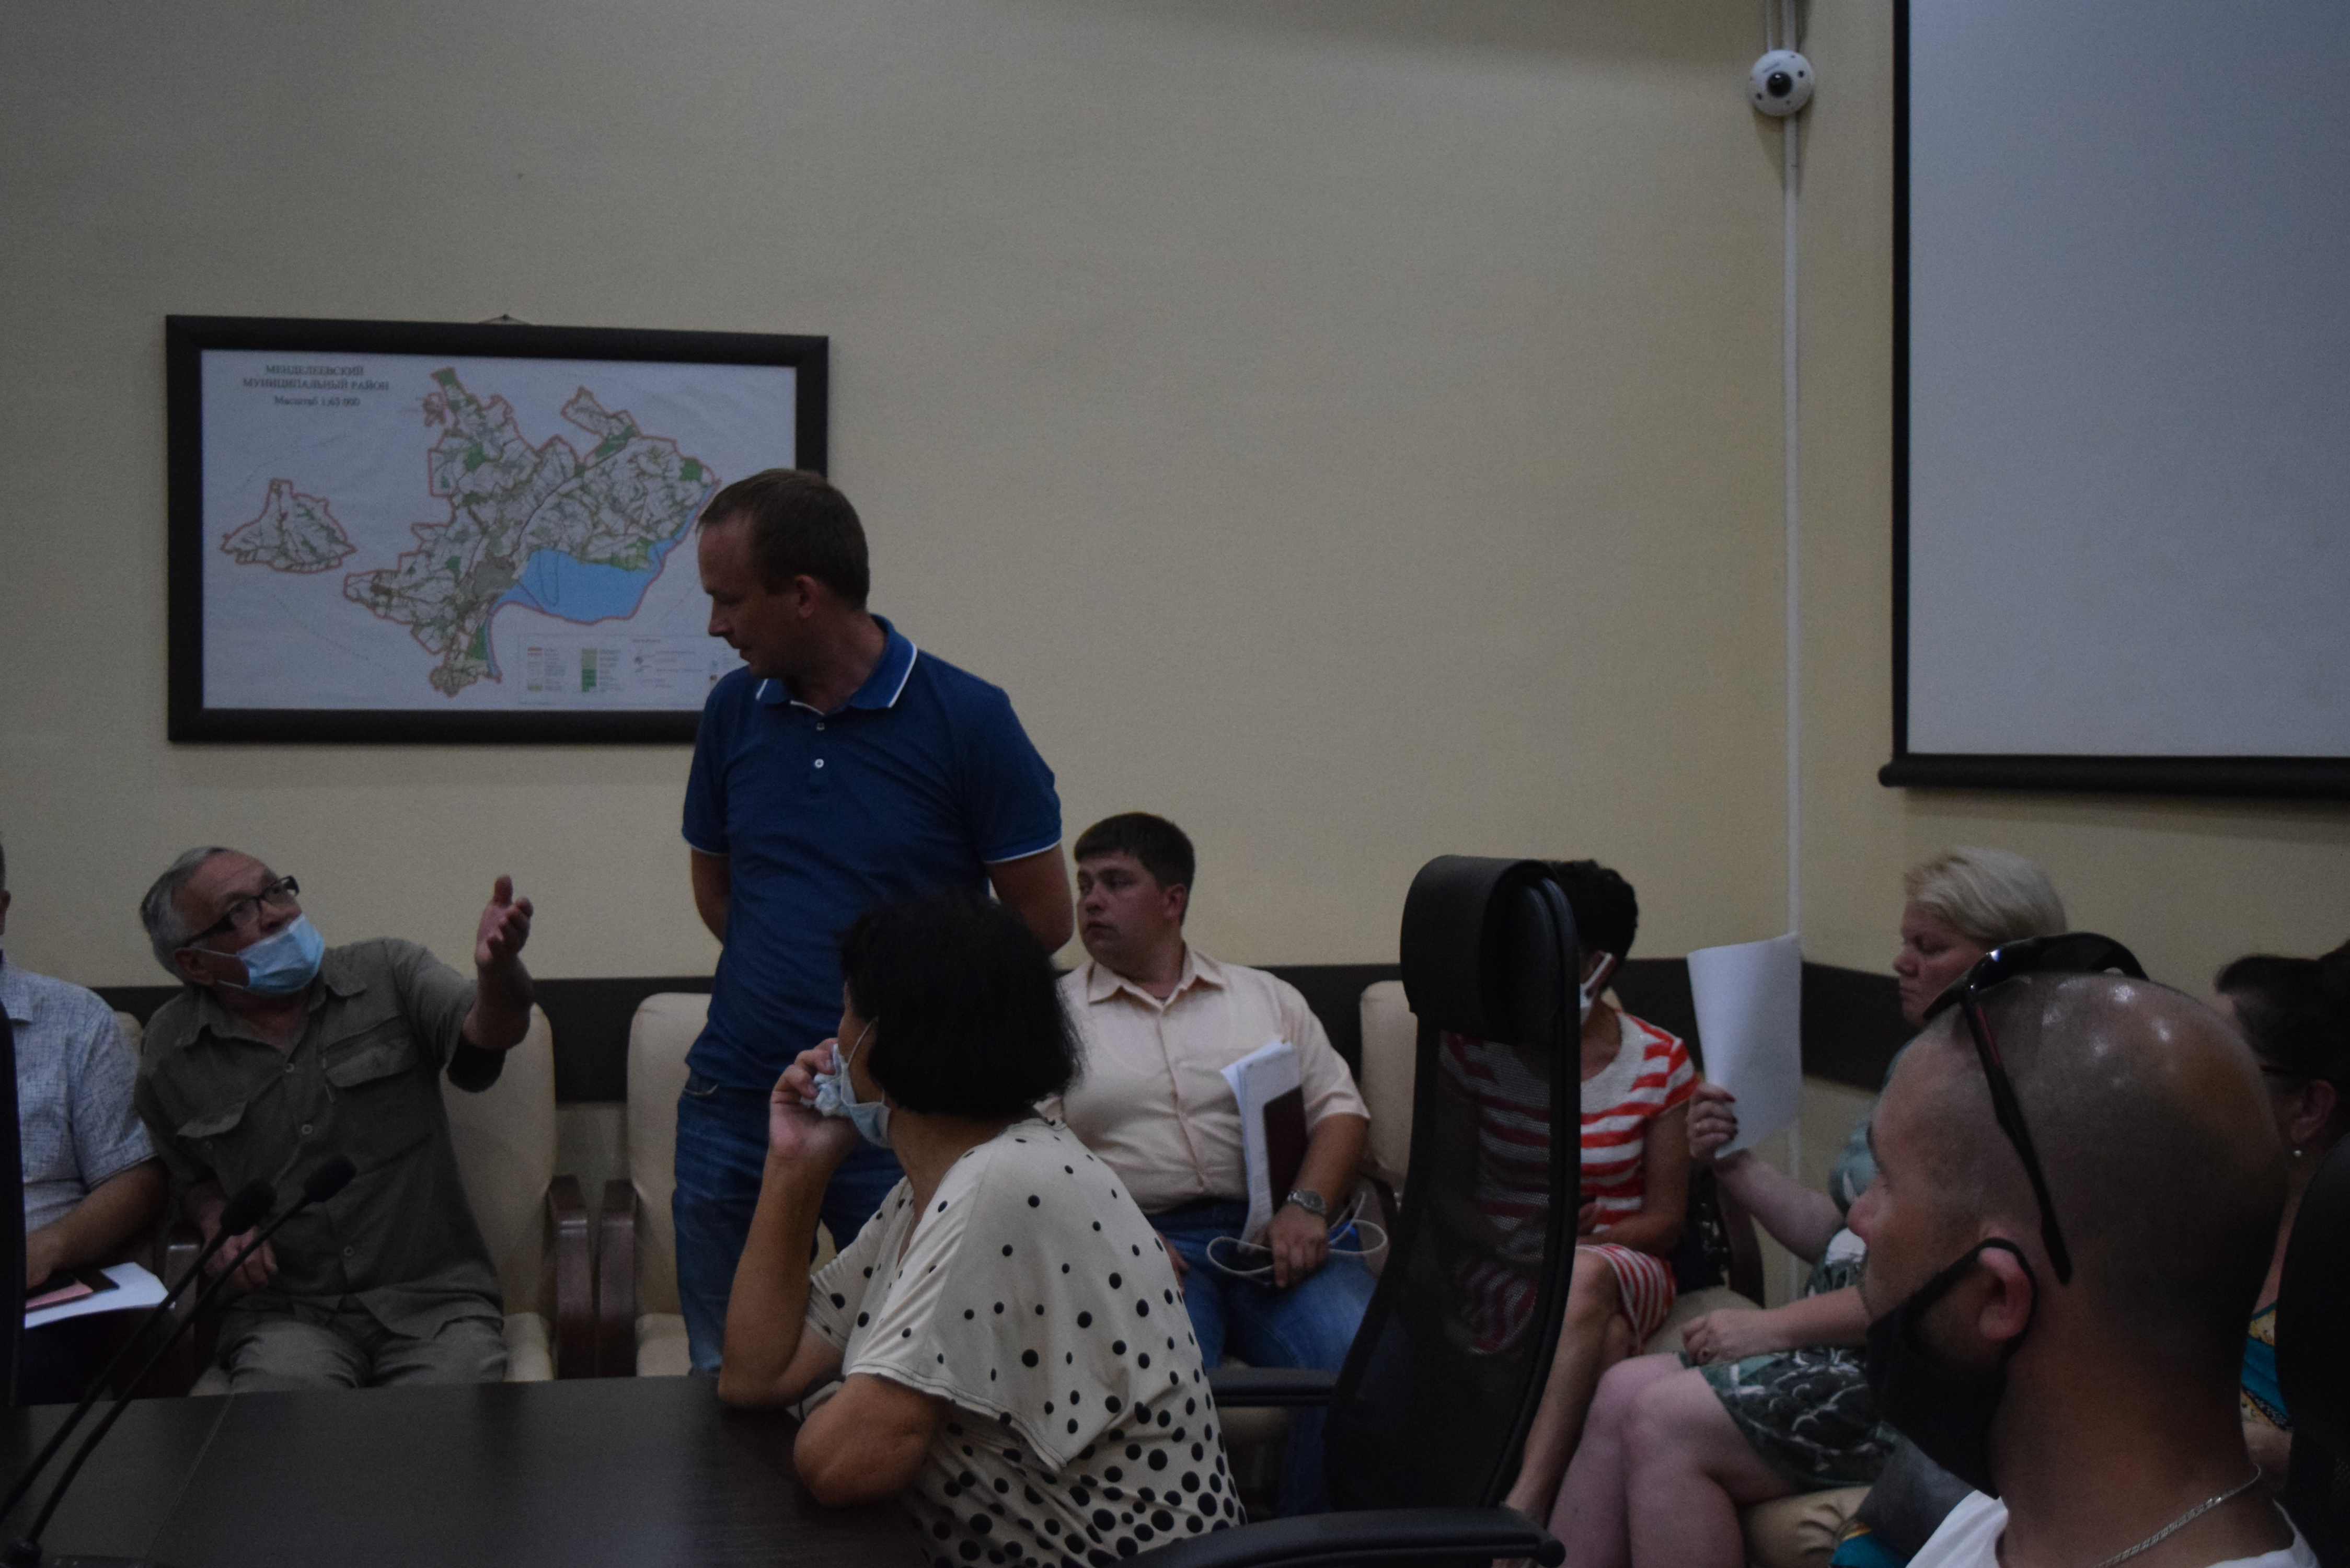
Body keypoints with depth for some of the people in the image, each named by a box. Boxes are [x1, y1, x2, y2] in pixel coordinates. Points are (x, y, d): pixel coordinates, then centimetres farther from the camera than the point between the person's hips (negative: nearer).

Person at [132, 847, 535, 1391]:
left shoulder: (387, 975, 4)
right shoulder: (171, 1055, 8)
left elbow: (483, 1035, -15)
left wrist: (498, 970, -38)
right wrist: (219, 1225, 1)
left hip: (433, 1298, 0)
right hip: (285, 1314, 1)